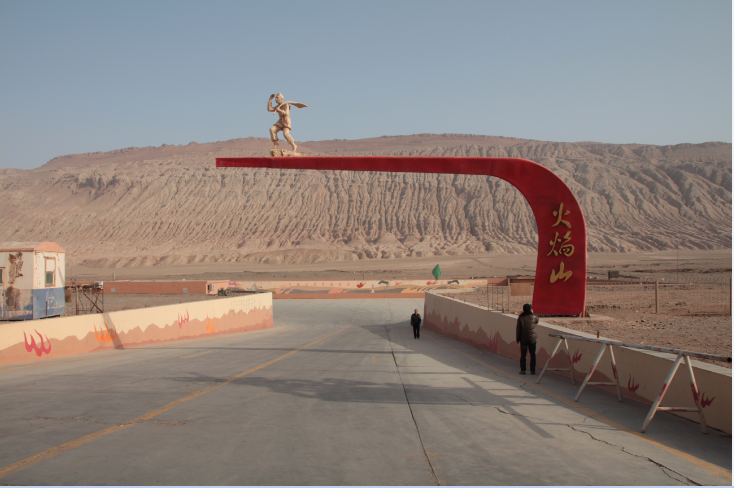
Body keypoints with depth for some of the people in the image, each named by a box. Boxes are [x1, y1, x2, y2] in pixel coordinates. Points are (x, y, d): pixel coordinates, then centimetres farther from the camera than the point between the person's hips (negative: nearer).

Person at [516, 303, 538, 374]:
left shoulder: (520, 318, -8)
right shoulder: (534, 317, -5)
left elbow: (518, 329, -6)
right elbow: (537, 321, 20)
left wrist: (517, 339, 3)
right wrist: (532, 313, 24)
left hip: (523, 339, -1)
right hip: (532, 338, 1)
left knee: (523, 355, 6)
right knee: (532, 355, 7)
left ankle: (522, 370, 6)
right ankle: (532, 370, 8)